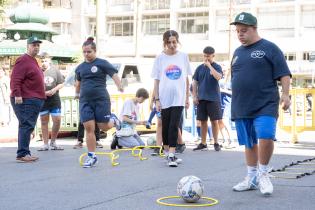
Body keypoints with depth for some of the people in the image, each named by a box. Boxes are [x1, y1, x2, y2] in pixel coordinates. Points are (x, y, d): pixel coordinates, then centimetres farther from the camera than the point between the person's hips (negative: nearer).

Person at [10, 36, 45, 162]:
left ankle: (24, 154, 18)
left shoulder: (33, 61, 21)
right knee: (26, 126, -12)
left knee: (28, 127, 12)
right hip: (25, 100, -10)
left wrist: (41, 96, 28)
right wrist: (17, 95, -27)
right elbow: (15, 79, -19)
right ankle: (22, 154, -11)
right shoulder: (23, 60, -10)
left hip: (35, 100, 10)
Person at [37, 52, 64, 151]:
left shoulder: (55, 71, 2)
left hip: (54, 99, 1)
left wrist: (54, 89, -11)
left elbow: (61, 83, 6)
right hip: (42, 100, -1)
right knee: (44, 121, 7)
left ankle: (53, 142, 17)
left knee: (57, 120, 0)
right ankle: (45, 144, 15)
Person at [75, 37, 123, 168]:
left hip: (101, 100, -4)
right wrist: (77, 93, 29)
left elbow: (114, 74, -11)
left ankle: (113, 120, 35)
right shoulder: (80, 67, 12)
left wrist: (119, 87, -26)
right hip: (85, 101, 4)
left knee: (104, 127, 0)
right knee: (89, 128, -4)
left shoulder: (102, 63, -3)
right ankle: (91, 156, 3)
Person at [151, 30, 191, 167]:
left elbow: (186, 79, 9)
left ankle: (171, 155, -10)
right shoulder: (160, 58, 2)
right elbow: (156, 81, 3)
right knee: (165, 127, 9)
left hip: (178, 98, -1)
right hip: (164, 98, 1)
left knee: (174, 126, -10)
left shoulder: (183, 56, 4)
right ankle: (168, 153, 23)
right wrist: (157, 100, -2)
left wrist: (187, 98, 8)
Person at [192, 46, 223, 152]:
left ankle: (216, 143, 10)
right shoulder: (200, 68, 9)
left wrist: (209, 66, -17)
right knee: (203, 121, 7)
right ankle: (203, 143, 15)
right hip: (201, 98, 3)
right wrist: (194, 96, 3)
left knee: (214, 121, 0)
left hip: (213, 98, -3)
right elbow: (194, 82, 11)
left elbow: (218, 77, -20)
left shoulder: (217, 67, 0)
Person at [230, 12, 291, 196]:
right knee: (249, 143, 10)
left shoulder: (269, 48, -1)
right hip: (242, 108, 6)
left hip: (265, 106, -6)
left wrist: (285, 94, -16)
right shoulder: (238, 52, 17)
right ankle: (252, 178, 21)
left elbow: (284, 74, -5)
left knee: (266, 137, -21)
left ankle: (263, 174, -2)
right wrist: (236, 103, 22)